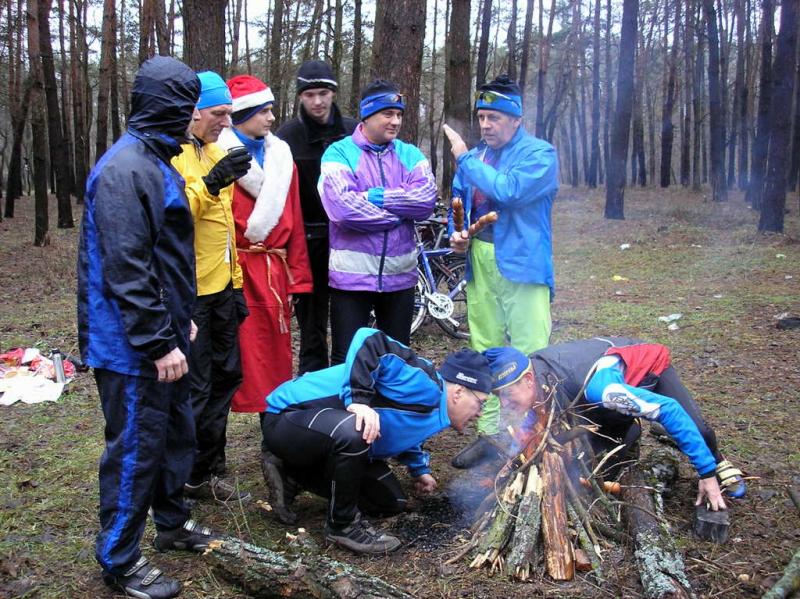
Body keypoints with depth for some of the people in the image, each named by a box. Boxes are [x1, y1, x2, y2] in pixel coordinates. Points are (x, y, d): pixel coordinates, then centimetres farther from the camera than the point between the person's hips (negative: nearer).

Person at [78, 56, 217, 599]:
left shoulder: (157, 162, 12)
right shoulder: (125, 170, -20)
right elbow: (126, 272, -24)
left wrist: (180, 320, 19)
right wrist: (159, 344, -22)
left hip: (163, 335, 10)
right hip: (133, 346, -10)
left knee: (176, 432, 20)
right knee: (135, 450, 2)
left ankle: (172, 522, 39)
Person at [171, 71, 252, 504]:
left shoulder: (214, 151, 16)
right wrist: (209, 183, -29)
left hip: (219, 287, 9)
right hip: (188, 290, -9)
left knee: (225, 377, 15)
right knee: (193, 389, -3)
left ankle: (206, 472, 28)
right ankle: (181, 482, 11)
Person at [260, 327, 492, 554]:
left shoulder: (431, 414, 9)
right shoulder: (425, 387, -24)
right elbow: (370, 340, -33)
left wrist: (419, 469, 22)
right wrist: (357, 398, -39)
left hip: (322, 435, 10)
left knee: (390, 502, 9)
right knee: (353, 431, -41)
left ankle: (293, 476, 15)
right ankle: (343, 526, -16)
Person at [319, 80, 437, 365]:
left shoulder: (410, 154, 8)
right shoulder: (339, 153, -5)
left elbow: (426, 199, -9)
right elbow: (342, 207, -21)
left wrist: (376, 196, -15)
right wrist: (402, 210, -12)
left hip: (399, 274, 4)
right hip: (352, 274, -4)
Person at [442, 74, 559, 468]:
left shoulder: (540, 154, -7)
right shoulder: (476, 155, 13)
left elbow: (509, 190, -24)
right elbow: (458, 200, 22)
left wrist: (464, 158, -15)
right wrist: (456, 233, 2)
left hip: (522, 264, -6)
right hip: (479, 263, 7)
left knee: (529, 355, -8)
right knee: (485, 353, 12)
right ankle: (490, 432, 23)